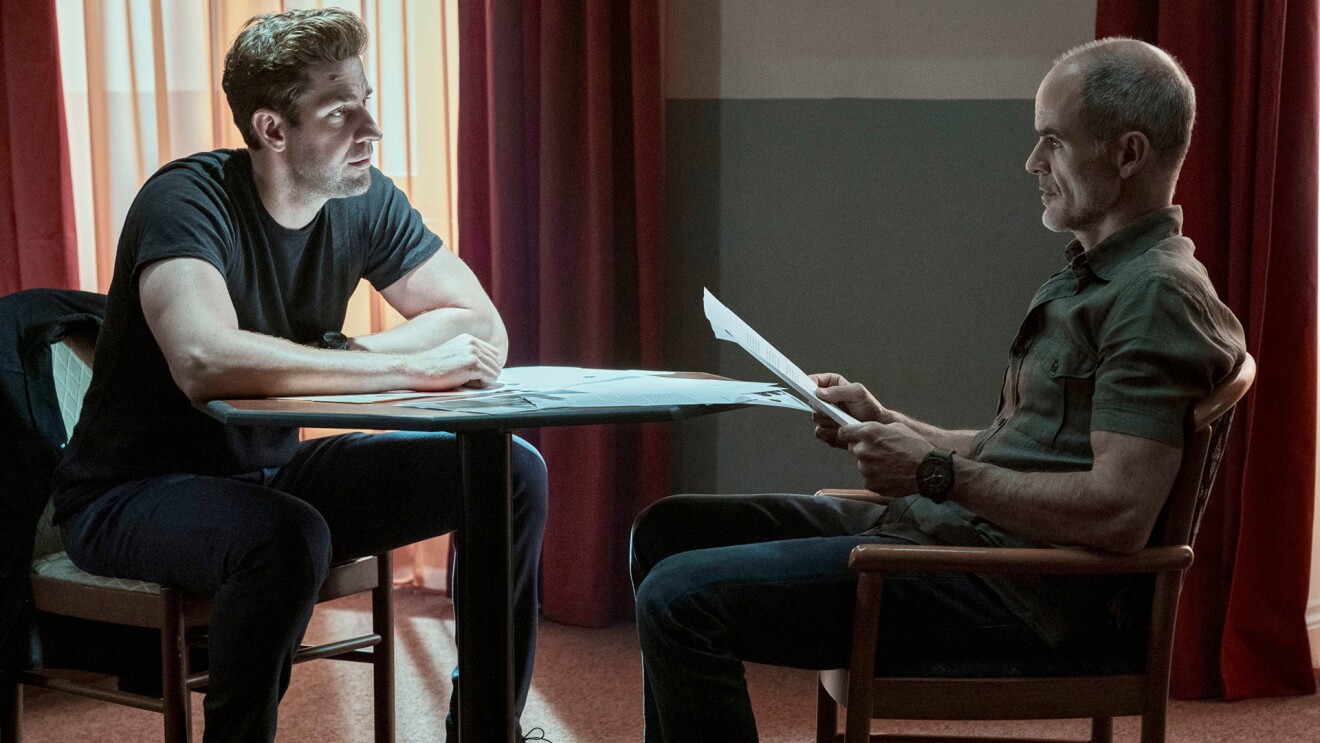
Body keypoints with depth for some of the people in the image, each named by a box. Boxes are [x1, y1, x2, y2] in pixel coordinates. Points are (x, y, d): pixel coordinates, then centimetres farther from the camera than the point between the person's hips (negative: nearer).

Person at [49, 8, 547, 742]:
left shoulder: (365, 201, -4)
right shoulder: (187, 201, -23)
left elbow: (484, 327, -2)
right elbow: (204, 362, -41)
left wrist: (354, 351, -21)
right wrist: (410, 367, -37)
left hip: (270, 472, 7)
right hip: (133, 494, -6)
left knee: (514, 473, -6)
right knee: (288, 536, -39)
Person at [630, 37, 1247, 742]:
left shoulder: (1156, 293, -14)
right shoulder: (1088, 278, 20)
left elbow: (1120, 512, -24)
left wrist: (936, 472, -18)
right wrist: (884, 422, 9)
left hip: (1022, 590, -11)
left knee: (680, 597, -19)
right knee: (669, 529, 11)